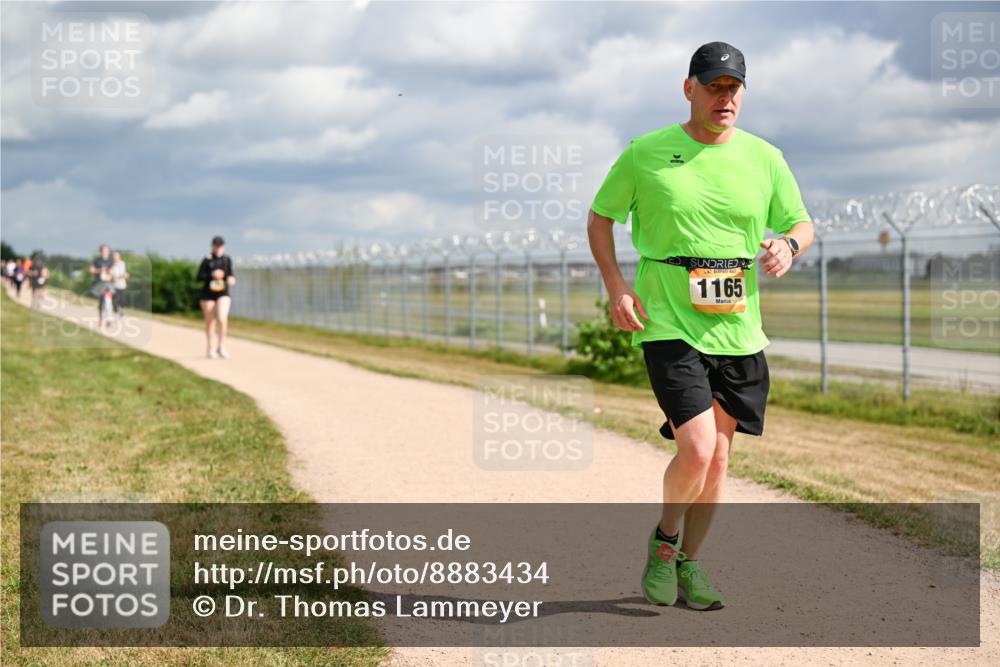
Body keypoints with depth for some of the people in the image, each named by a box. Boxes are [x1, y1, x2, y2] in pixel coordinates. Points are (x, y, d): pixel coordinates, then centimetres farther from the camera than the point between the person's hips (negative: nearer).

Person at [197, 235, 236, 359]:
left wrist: (231, 279, -8)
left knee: (222, 319, -19)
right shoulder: (207, 260, -4)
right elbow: (199, 277, -5)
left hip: (223, 294, 1)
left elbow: (230, 274, 14)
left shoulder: (227, 259, 5)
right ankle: (210, 348, 22)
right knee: (210, 322, 7)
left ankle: (221, 347, -10)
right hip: (208, 294, -1)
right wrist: (212, 275, -19)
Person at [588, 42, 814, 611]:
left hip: (739, 329, 4)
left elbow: (803, 224, 16)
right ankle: (665, 538, 12)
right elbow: (599, 219, 9)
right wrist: (617, 288, -5)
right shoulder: (645, 154, -2)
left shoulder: (764, 158, 5)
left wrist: (788, 246, -8)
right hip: (668, 325, -4)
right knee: (697, 449, -16)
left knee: (718, 456, 8)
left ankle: (689, 563, 27)